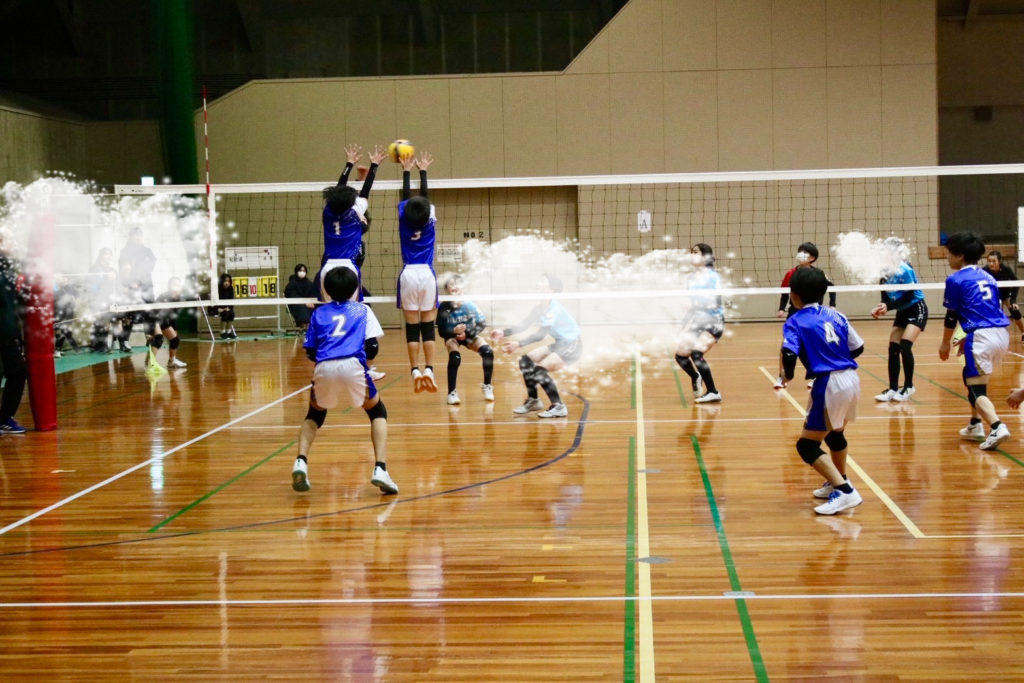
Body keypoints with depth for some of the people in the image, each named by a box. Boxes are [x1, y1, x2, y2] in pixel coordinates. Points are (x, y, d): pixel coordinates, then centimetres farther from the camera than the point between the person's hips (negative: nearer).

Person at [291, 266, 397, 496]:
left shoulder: (319, 313, 25)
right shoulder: (362, 310, 22)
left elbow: (310, 352, 19)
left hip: (323, 367, 2)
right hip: (352, 365, -2)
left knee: (314, 415, 29)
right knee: (378, 412, 21)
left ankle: (301, 462, 5)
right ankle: (380, 469, 1)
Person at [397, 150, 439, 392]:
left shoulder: (404, 219, -3)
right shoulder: (430, 220, -2)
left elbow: (406, 196, 13)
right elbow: (424, 195, 11)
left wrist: (406, 171, 25)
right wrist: (423, 170, 24)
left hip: (409, 275, 0)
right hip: (427, 274, 0)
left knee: (412, 327, 1)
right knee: (428, 326, 1)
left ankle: (415, 370, -6)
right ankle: (428, 369, -9)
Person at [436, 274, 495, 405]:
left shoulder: (469, 305, -19)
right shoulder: (444, 308, -20)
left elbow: (482, 323, -12)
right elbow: (441, 332, -15)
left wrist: (466, 333, -23)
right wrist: (454, 330, -34)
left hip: (469, 335, 2)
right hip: (452, 336, -2)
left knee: (488, 352, -22)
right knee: (455, 357, -33)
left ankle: (487, 386, -1)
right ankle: (452, 393, -19)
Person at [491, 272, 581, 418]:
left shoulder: (554, 308, -23)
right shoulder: (540, 308, 4)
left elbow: (540, 334, -30)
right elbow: (522, 326, 4)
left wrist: (519, 344, -36)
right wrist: (503, 333, -10)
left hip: (572, 346, -9)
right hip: (559, 344, 9)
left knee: (539, 369, -21)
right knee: (526, 361, 4)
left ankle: (559, 407, -14)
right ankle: (533, 401, 15)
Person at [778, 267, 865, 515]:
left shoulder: (795, 322, -5)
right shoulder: (835, 315, 11)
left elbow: (789, 354, -19)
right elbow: (858, 348, 13)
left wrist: (787, 375, 1)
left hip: (829, 384, -7)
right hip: (852, 379, 7)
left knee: (807, 445, -1)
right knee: (834, 433, 30)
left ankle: (844, 491, -12)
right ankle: (838, 482, 45)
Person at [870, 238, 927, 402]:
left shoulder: (905, 270, -23)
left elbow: (909, 297, -23)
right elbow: (886, 296, 1)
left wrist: (888, 307, -30)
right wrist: (880, 308, -19)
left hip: (917, 310, -7)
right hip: (902, 313, 7)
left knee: (905, 346, -18)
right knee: (893, 349, -1)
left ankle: (908, 387, -4)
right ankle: (893, 389, 5)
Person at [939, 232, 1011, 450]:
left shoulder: (956, 280, -3)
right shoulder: (987, 277, 19)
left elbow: (951, 316, 0)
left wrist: (945, 343, 13)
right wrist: (968, 338, 27)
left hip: (981, 337, -8)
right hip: (1002, 334, 8)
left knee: (977, 388, -4)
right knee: (972, 377, 26)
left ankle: (997, 427, -25)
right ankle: (975, 426, 30)